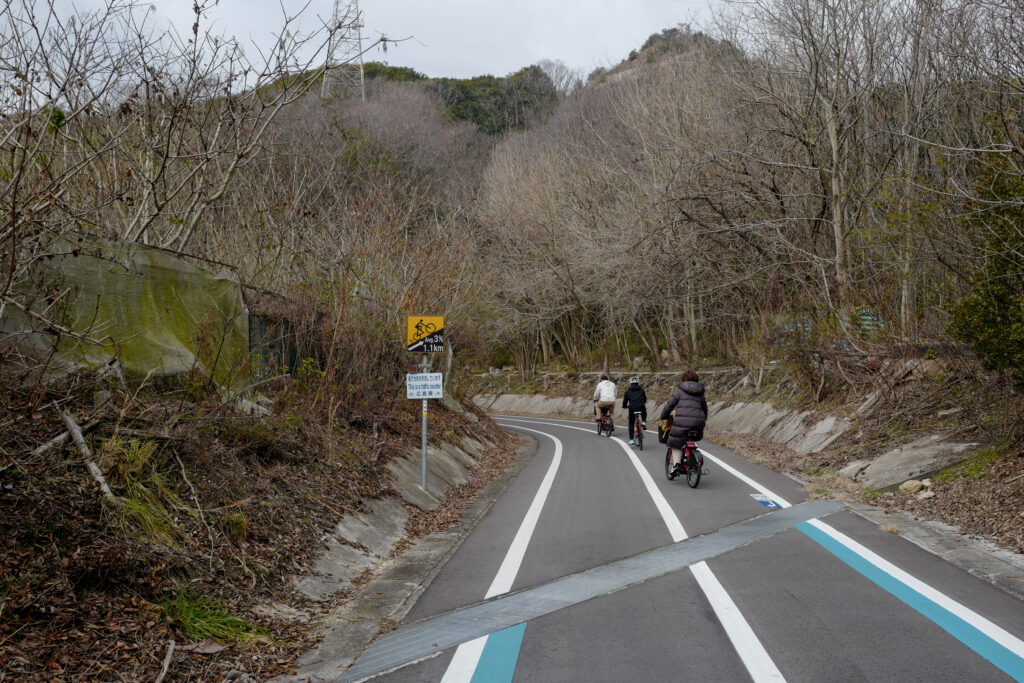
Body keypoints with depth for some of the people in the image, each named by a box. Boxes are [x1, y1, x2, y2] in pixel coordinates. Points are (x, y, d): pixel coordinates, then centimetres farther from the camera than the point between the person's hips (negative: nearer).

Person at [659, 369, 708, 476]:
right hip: (698, 422, 4)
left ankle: (676, 464, -9)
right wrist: (703, 420, 45)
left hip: (682, 421, -4)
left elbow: (669, 405, 4)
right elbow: (705, 408, 28)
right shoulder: (700, 393, 17)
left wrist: (663, 417, 19)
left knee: (676, 444, 7)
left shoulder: (680, 391, 4)